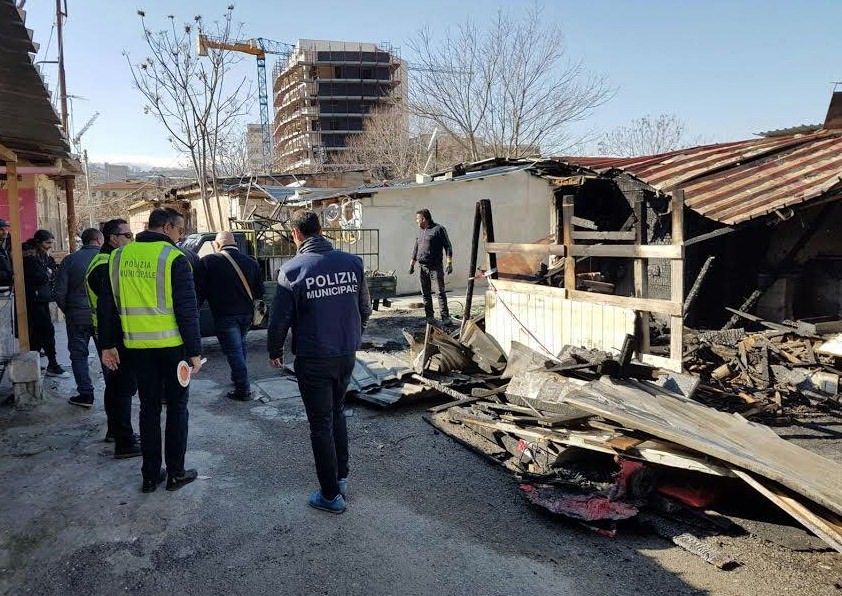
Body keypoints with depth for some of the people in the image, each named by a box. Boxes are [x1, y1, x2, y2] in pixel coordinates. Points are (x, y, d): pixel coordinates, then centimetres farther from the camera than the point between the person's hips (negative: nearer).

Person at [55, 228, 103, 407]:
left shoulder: (69, 260, -2)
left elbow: (60, 293, -3)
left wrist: (68, 311, 11)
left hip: (77, 316, 0)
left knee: (78, 354, 10)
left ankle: (85, 394, 9)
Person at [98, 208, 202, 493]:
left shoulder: (119, 256, 6)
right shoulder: (174, 258, -11)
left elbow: (106, 305, 9)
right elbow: (187, 309, -13)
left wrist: (107, 345, 16)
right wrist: (195, 350, -9)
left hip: (137, 346, 5)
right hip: (171, 345, -4)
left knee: (149, 407, 14)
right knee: (176, 406, 9)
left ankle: (150, 475, 19)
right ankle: (175, 473, 14)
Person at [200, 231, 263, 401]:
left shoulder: (208, 262, -10)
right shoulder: (251, 262, 2)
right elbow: (259, 292, 6)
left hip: (225, 315, -5)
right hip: (246, 313, 5)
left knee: (234, 351, 0)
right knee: (240, 344, 24)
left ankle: (243, 390, 2)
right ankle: (238, 378, 36)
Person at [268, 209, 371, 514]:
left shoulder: (292, 269, -13)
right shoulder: (352, 262, -3)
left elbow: (279, 319, -8)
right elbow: (365, 309, 7)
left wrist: (275, 351, 9)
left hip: (313, 359, -4)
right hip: (347, 354, 4)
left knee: (321, 424, 7)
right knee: (337, 412, 24)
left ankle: (331, 495, 15)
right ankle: (341, 477, 31)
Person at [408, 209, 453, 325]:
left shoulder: (439, 229, -5)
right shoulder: (420, 231, 16)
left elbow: (448, 246, -8)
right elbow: (415, 248, 24)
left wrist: (449, 263, -14)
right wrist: (412, 264, 22)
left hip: (435, 267, -7)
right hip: (422, 267, 7)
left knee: (440, 292, -6)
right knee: (425, 293, 8)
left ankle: (445, 317, -5)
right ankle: (429, 316, 14)